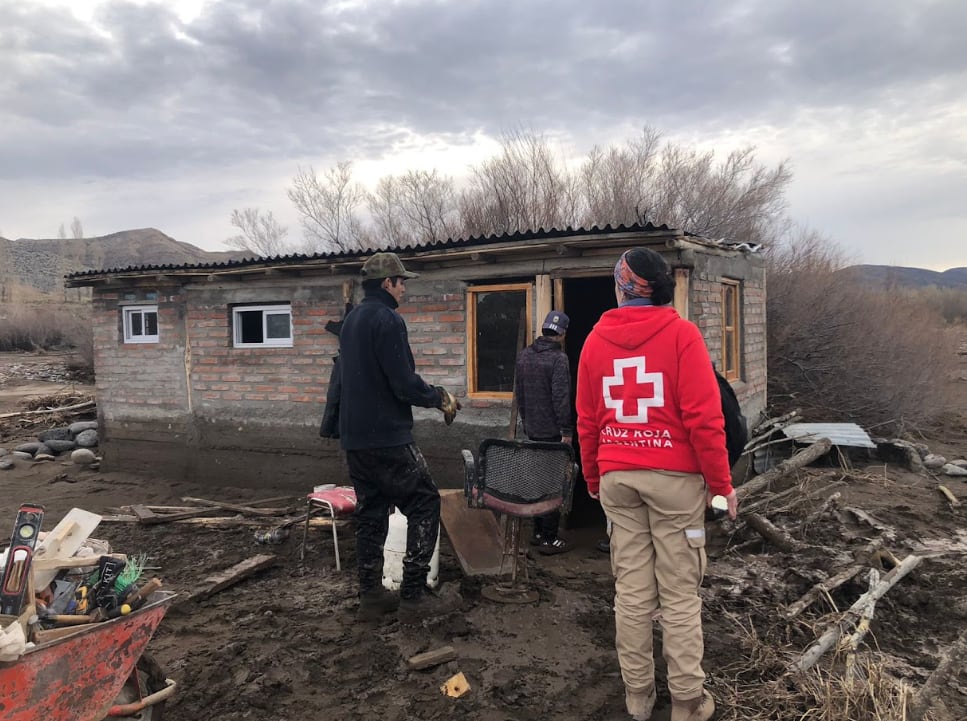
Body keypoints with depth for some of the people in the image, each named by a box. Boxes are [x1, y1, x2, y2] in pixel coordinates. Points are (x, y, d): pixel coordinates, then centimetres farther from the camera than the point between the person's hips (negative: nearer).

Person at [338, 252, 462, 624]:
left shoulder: (351, 320, 16)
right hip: (388, 437, -9)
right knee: (424, 504, 0)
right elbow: (405, 383, -19)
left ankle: (370, 595, 19)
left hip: (354, 437, 9)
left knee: (371, 512, 14)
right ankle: (413, 596, 1)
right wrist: (440, 397, -2)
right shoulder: (387, 319, -14)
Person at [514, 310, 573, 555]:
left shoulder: (524, 355, 7)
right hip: (552, 431, -7)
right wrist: (566, 430, -14)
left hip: (532, 429, 7)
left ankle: (538, 532, 27)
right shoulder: (558, 358, -16)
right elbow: (561, 398, -20)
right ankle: (549, 539, 5)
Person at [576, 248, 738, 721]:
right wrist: (721, 482, -3)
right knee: (680, 593, 6)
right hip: (674, 476, -3)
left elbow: (586, 420, 6)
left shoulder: (596, 339, 4)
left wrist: (593, 478, 17)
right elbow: (703, 416, -12)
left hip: (616, 477, 3)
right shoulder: (681, 333, -7)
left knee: (631, 590, 10)